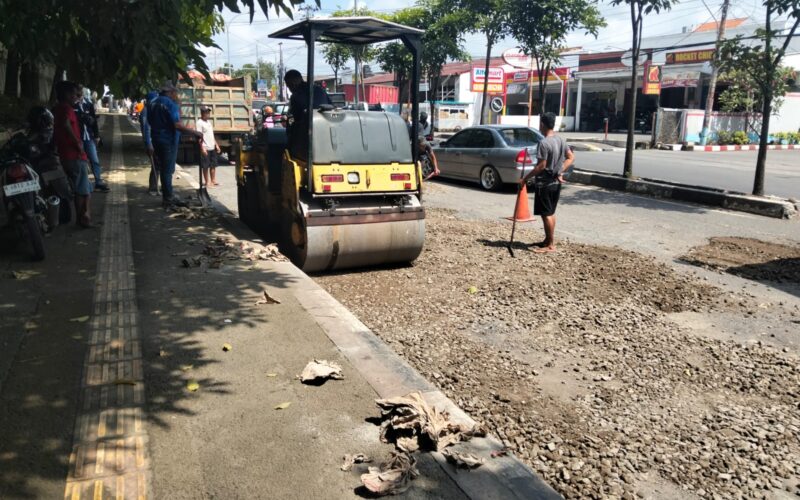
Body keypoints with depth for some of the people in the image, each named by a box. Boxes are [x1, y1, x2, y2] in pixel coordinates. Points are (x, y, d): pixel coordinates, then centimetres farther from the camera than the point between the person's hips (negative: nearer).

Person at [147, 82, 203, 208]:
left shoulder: (153, 103, 11)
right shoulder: (170, 104, -15)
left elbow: (150, 122, 18)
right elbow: (177, 125, -24)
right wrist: (195, 133, -21)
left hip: (156, 140, 8)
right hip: (168, 141, -8)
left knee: (164, 169, 16)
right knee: (168, 170, -2)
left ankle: (167, 196, 23)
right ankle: (168, 199, 3)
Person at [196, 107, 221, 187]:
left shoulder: (209, 122, 15)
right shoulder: (200, 123, -10)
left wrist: (216, 145, 17)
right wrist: (202, 148, -21)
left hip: (212, 148, 8)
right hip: (205, 148, -8)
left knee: (213, 165, 11)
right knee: (205, 166, 0)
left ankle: (213, 180, 19)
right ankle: (207, 182, 5)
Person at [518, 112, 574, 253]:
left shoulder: (544, 142, -20)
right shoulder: (561, 140, 7)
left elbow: (541, 166, -21)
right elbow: (571, 158, 12)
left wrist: (526, 178, -14)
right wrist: (560, 171, 12)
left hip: (544, 183, -9)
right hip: (556, 182, 9)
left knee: (546, 214, -2)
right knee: (551, 212, 17)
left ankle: (550, 245, 2)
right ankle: (548, 240, 27)